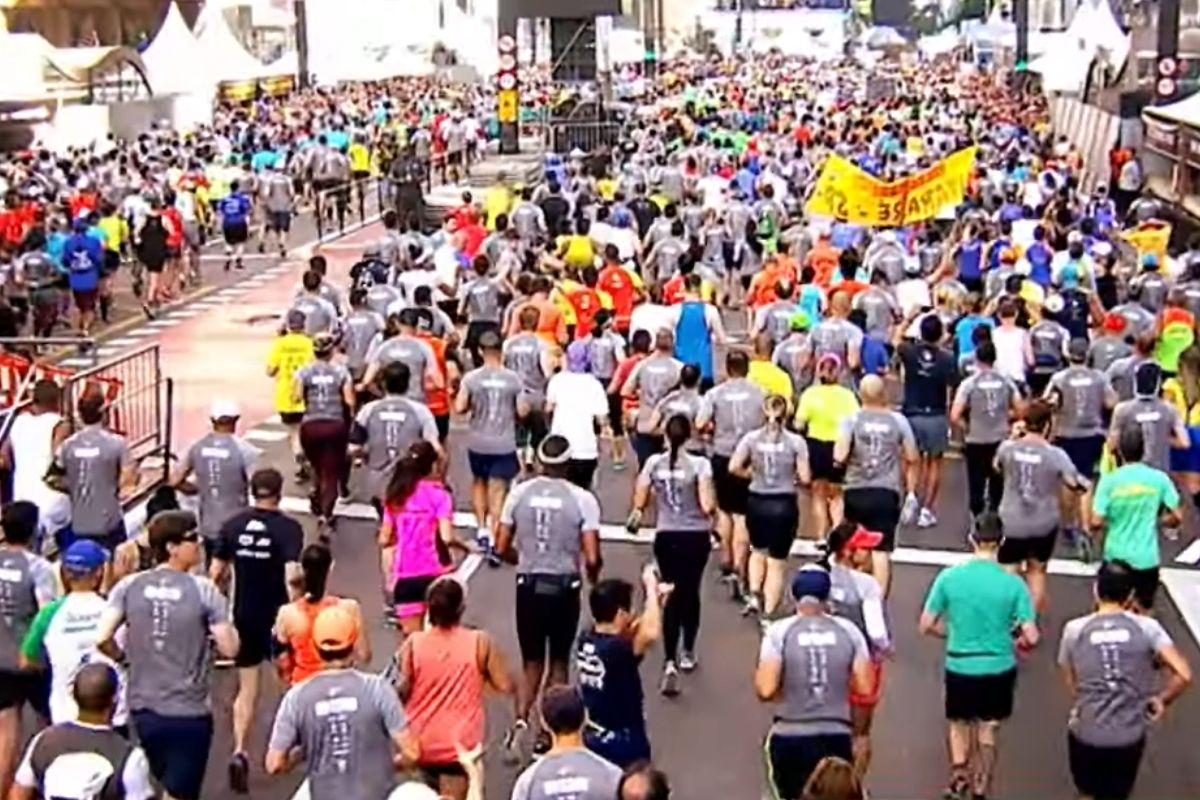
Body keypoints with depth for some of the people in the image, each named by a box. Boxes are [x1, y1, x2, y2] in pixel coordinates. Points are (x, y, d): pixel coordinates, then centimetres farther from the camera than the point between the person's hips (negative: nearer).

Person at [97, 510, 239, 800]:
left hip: (144, 709, 4)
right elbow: (229, 649, -9)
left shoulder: (129, 586, -2)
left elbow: (102, 639, -9)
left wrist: (123, 658, 11)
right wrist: (224, 624, 11)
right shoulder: (204, 590, -10)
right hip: (189, 713, -4)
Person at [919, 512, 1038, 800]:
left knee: (959, 723, 25)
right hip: (999, 668, 0)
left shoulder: (949, 577, -12)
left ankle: (959, 774, 11)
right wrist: (1015, 638, 8)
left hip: (959, 667, 0)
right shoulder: (1013, 583, -14)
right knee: (988, 727, 22)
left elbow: (927, 626, -5)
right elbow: (1031, 637, -14)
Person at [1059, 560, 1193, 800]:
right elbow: (1184, 675, -12)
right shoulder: (1146, 627, -6)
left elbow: (1071, 685, 5)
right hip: (1129, 736, 0)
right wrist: (1161, 700, 5)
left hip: (1086, 734, 0)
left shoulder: (1074, 629, -3)